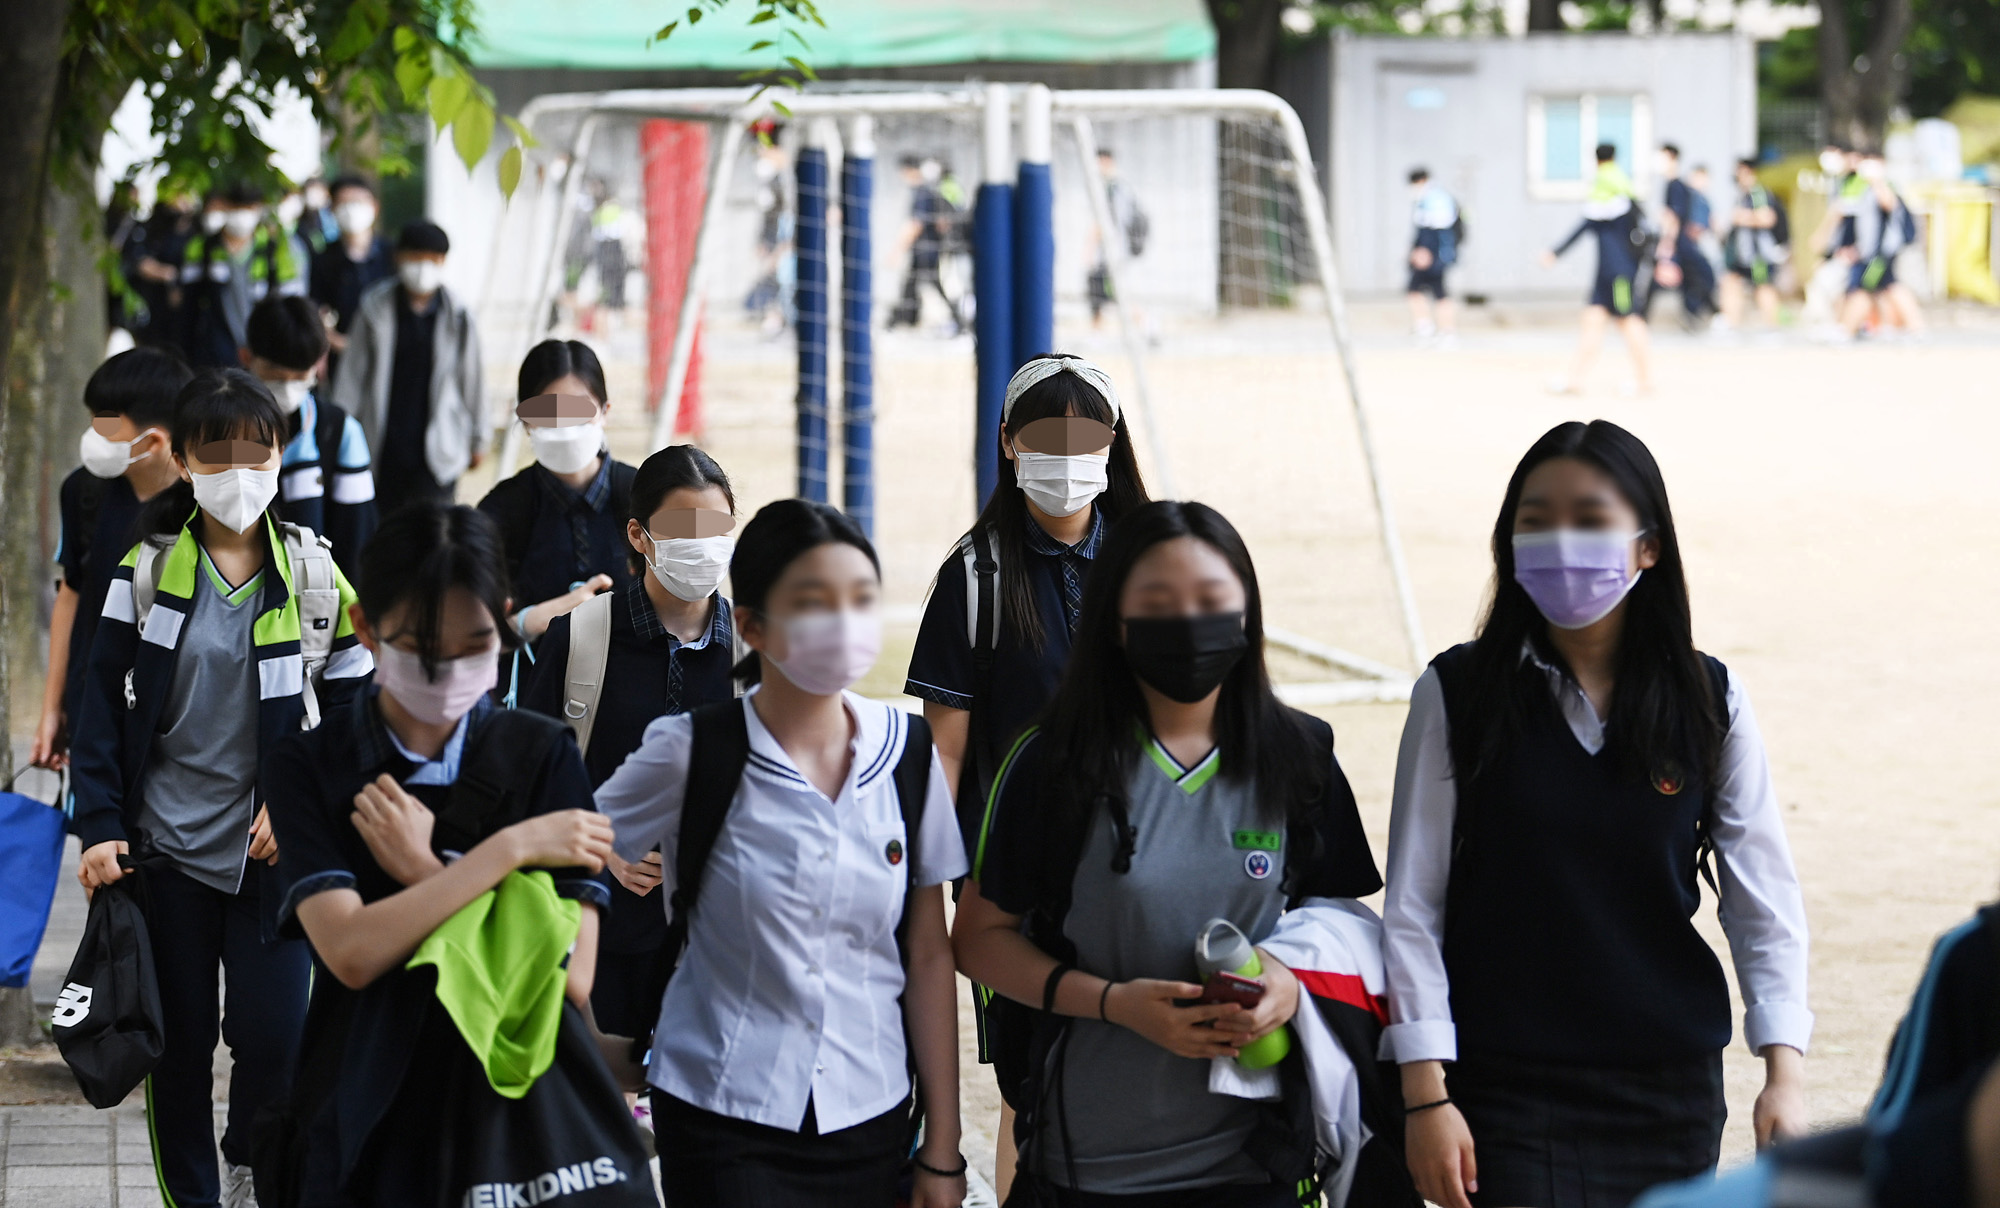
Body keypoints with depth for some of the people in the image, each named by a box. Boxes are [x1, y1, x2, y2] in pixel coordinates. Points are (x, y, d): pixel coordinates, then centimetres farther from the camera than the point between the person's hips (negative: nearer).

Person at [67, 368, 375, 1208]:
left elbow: (353, 710, 3)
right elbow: (104, 709, 1)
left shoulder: (313, 576, -1)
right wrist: (101, 828, -7)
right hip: (166, 846, 0)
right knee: (179, 1040, 7)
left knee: (273, 1032, -6)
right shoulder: (147, 572, -1)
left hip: (273, 852, 0)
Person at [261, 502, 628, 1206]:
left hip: (521, 1106, 1)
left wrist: (422, 871, -16)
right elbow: (351, 953, -20)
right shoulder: (311, 767, -5)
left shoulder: (541, 755, -3)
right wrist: (512, 849, -19)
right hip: (371, 1118, -1)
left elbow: (572, 979, -13)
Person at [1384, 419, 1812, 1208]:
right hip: (1506, 1093, -2)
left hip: (1672, 1089, 2)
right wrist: (1426, 1095, -8)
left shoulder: (1710, 703, 3)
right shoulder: (1457, 695, -1)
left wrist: (1783, 1075, -9)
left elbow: (1764, 904, 3)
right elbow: (1412, 909, -1)